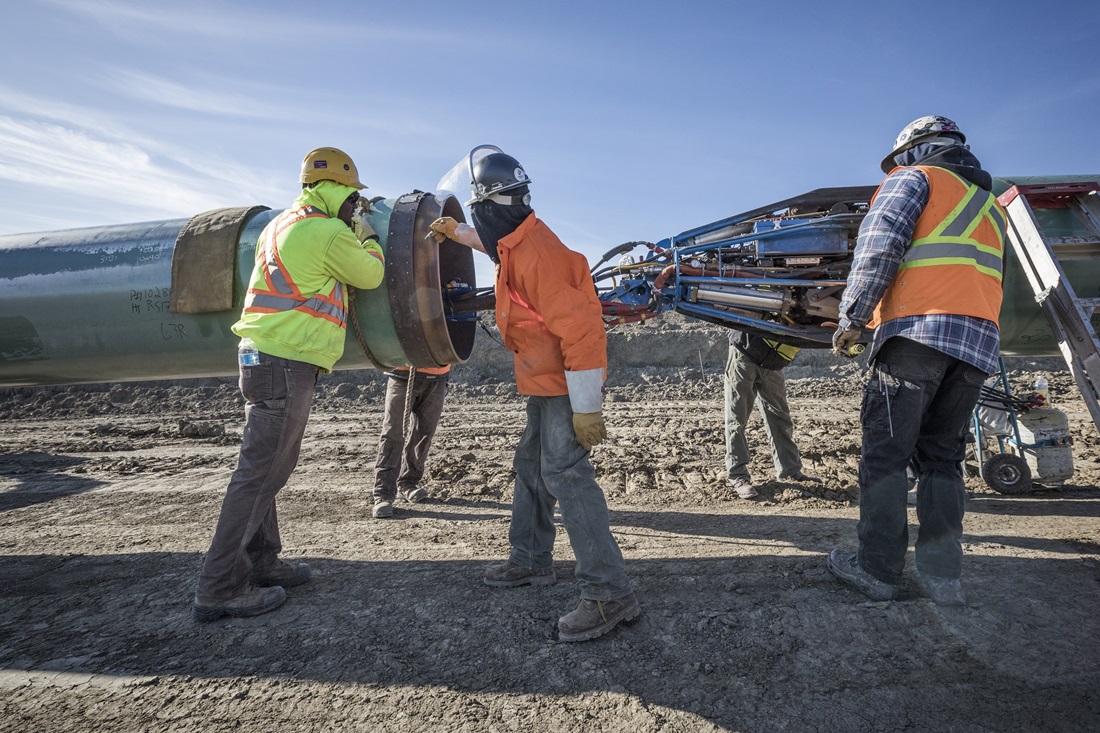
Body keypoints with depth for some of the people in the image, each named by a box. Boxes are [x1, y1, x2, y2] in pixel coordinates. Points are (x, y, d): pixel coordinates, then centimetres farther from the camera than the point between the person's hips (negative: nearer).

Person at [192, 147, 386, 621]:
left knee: (268, 466, 15)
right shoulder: (329, 233, -9)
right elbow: (371, 275, 2)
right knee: (259, 471, -7)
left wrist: (351, 236, 25)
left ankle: (260, 561, 25)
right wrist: (367, 238, 20)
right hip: (287, 363, -10)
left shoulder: (282, 224, 18)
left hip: (264, 356, 10)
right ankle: (220, 587, 0)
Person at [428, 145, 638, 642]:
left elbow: (580, 330, -28)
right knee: (531, 466, 18)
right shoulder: (518, 242, 8)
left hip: (565, 384, -11)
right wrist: (458, 234, 45)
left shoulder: (536, 255, -24)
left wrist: (585, 408, -27)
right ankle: (531, 560, 34)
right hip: (545, 382, 11)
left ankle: (609, 594, -10)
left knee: (565, 474, -16)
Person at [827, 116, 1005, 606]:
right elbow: (967, 277, 25)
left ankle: (877, 569, 0)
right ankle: (942, 574, 7)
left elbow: (878, 248, -7)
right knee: (941, 457, 9)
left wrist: (852, 318, -4)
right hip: (980, 341, 7)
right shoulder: (989, 203, 31)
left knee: (885, 451, -3)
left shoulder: (914, 177, 9)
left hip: (919, 328, -7)